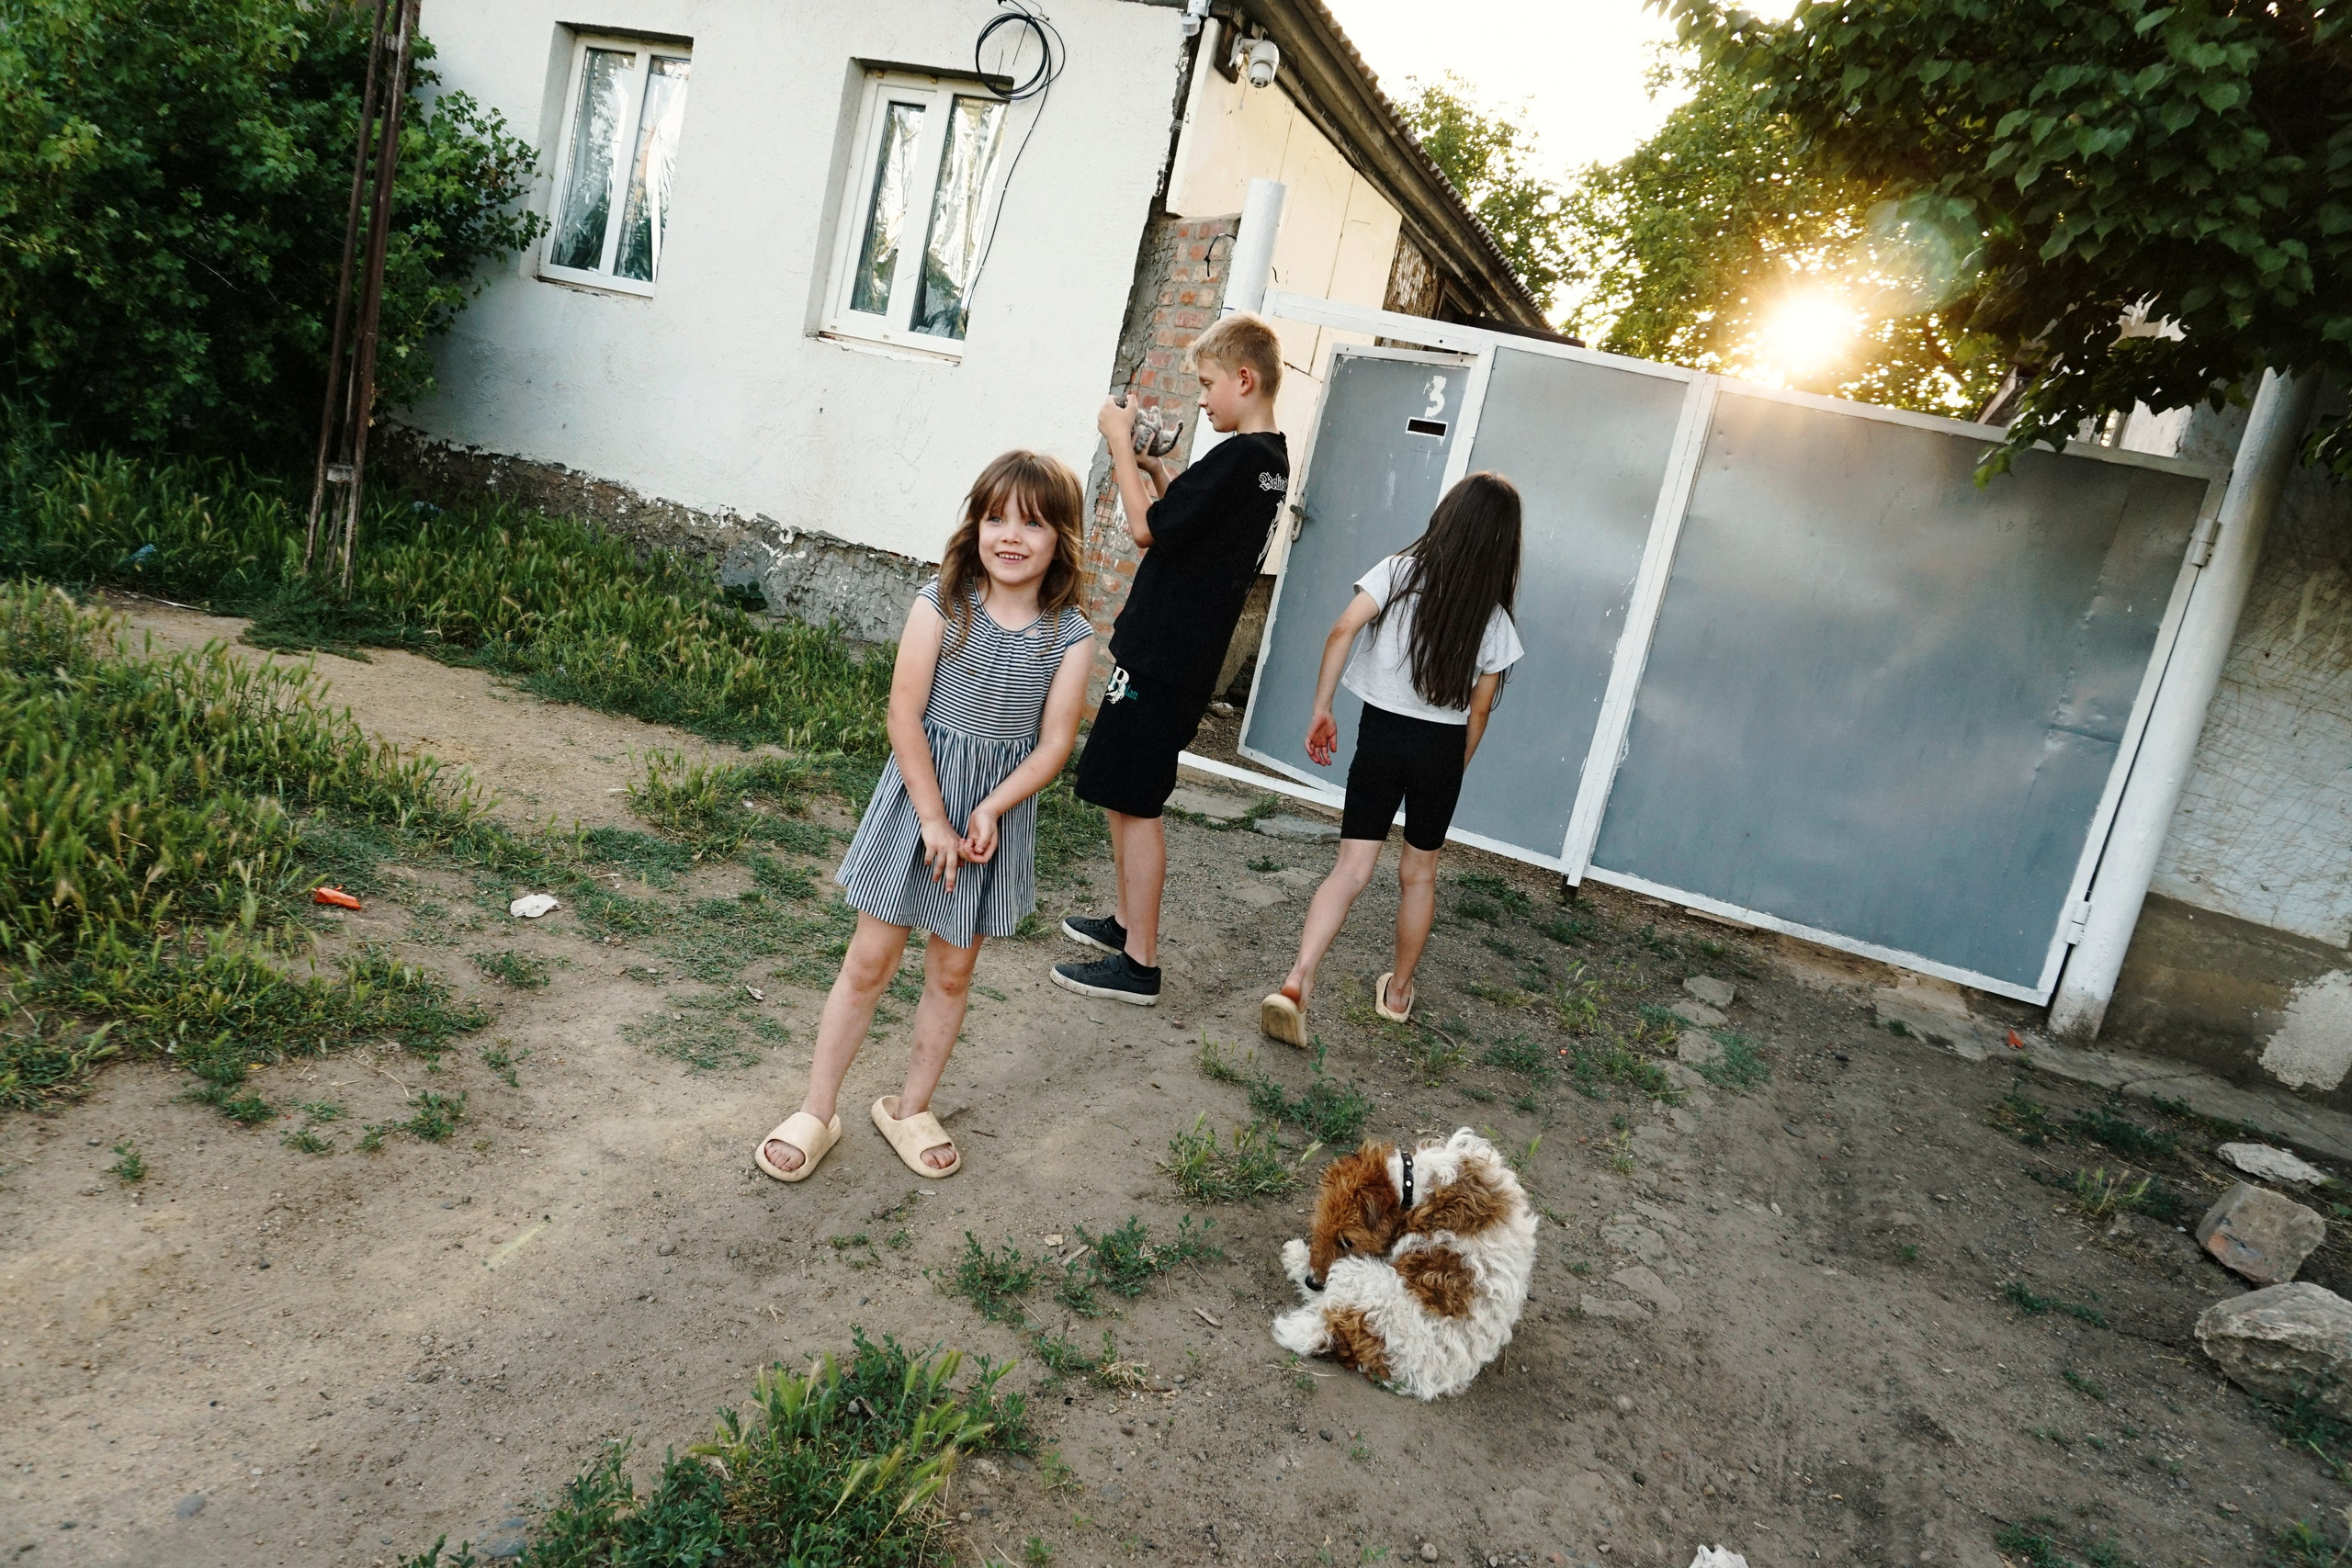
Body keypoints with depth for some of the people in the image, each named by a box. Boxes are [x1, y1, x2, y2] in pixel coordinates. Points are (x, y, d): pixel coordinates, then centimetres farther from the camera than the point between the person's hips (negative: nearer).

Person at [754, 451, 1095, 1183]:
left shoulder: (1070, 637, -7)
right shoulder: (941, 604, -11)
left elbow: (1054, 743, -7)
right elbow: (905, 717, -13)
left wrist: (990, 809, -20)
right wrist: (933, 820, -15)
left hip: (999, 812, 2)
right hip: (918, 794, -2)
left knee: (953, 970, 13)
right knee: (870, 959, 5)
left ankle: (910, 1108, 33)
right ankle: (815, 1112, 20)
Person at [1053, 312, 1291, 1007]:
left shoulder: (1238, 457, -18)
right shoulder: (1271, 459, 12)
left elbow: (1147, 528, -17)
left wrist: (1121, 443, -8)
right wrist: (1152, 467, 8)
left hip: (1162, 655, -10)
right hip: (1184, 654, 10)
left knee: (1134, 803, -4)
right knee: (1127, 797, 20)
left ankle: (1139, 963, 3)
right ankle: (1126, 922, 33)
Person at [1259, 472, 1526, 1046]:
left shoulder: (1400, 570, -4)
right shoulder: (1493, 615, 1)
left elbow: (1342, 629, -17)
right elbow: (1479, 711, 3)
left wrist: (1321, 709, -10)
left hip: (1382, 735, -1)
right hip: (1443, 746, 1)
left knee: (1352, 869, -1)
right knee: (1419, 874, 17)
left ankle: (1297, 981, -19)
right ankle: (1398, 991, 29)